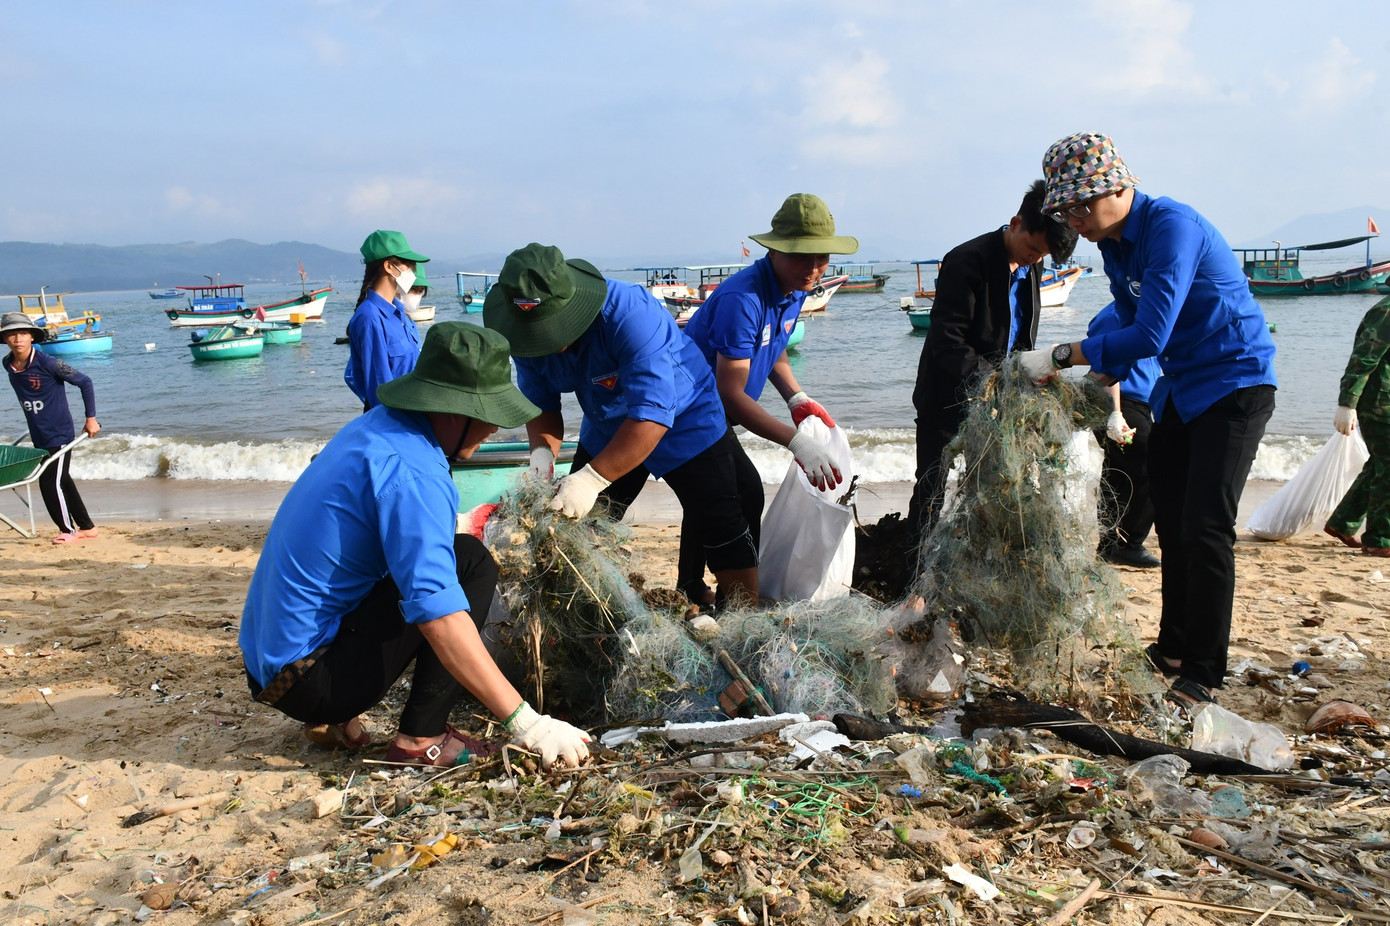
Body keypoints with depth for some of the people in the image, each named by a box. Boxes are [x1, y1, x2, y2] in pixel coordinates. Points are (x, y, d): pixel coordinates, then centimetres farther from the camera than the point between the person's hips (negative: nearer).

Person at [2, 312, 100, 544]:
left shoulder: (48, 363, -19)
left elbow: (85, 382, -13)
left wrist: (91, 418, -12)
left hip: (59, 433, -7)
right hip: (38, 436, 7)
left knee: (50, 483, -4)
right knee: (62, 481, 13)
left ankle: (68, 530, 14)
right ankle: (87, 527, 25)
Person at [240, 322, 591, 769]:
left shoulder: (375, 427, 7)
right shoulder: (410, 472, -22)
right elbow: (438, 615, -31)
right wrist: (524, 723, -32)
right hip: (307, 677, -9)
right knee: (471, 562, -11)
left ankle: (330, 718, 16)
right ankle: (421, 739, -9)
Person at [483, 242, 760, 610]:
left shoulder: (631, 314, -38)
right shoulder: (528, 332, -17)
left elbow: (653, 415, -43)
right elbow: (540, 405, -7)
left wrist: (593, 478, -48)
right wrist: (543, 451, -28)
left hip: (685, 421, -6)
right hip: (607, 428, 6)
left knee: (724, 537, -7)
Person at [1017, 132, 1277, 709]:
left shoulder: (1171, 227, -23)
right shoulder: (1114, 244, 5)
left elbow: (1149, 336, -30)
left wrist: (1060, 357, -26)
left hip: (1233, 384, -9)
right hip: (1179, 389, 10)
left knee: (1204, 528, -13)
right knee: (1170, 520, 14)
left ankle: (1203, 676, -3)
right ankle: (1174, 649, 28)